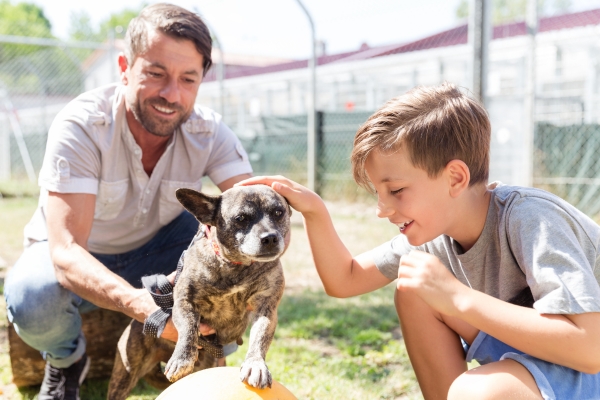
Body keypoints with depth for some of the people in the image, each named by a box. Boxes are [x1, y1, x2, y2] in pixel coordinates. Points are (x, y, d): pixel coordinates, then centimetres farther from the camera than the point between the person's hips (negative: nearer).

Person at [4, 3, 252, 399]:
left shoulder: (210, 132, -20)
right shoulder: (80, 126, -31)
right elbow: (65, 251, -40)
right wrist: (143, 305, -59)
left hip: (157, 248, 3)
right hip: (80, 257, -2)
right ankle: (67, 361, 2)